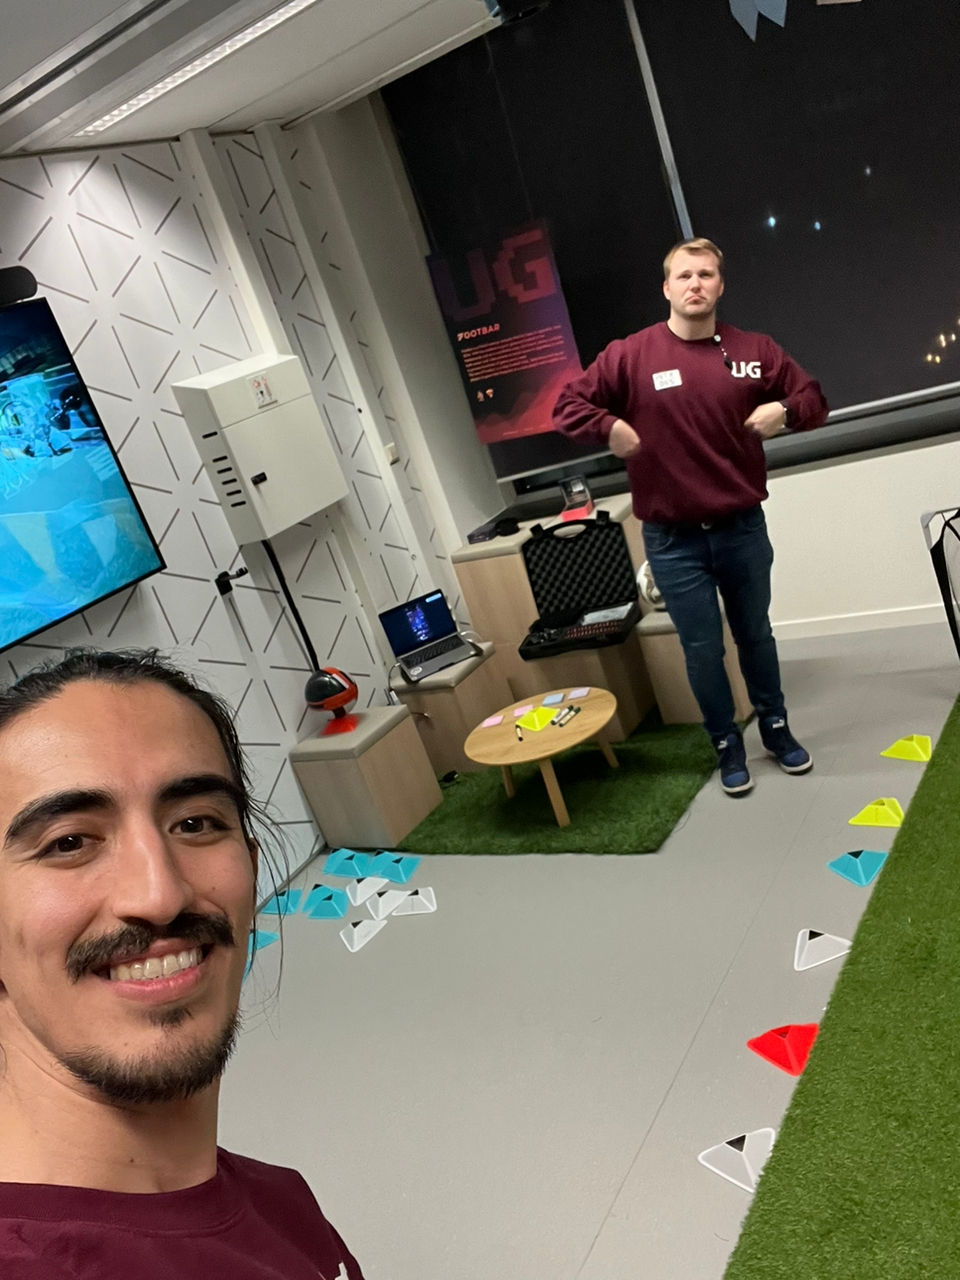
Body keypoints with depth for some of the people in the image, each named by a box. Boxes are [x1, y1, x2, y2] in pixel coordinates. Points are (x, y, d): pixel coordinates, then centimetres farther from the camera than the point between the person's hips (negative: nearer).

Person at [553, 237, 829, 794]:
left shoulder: (755, 350, -1)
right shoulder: (629, 355, -7)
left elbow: (813, 399, 8)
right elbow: (568, 407, -2)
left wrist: (786, 411, -14)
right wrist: (610, 427, -20)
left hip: (743, 528, 2)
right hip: (673, 539, -2)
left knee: (756, 635, 19)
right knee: (703, 649, 8)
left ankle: (776, 727, 41)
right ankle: (728, 744, 29)